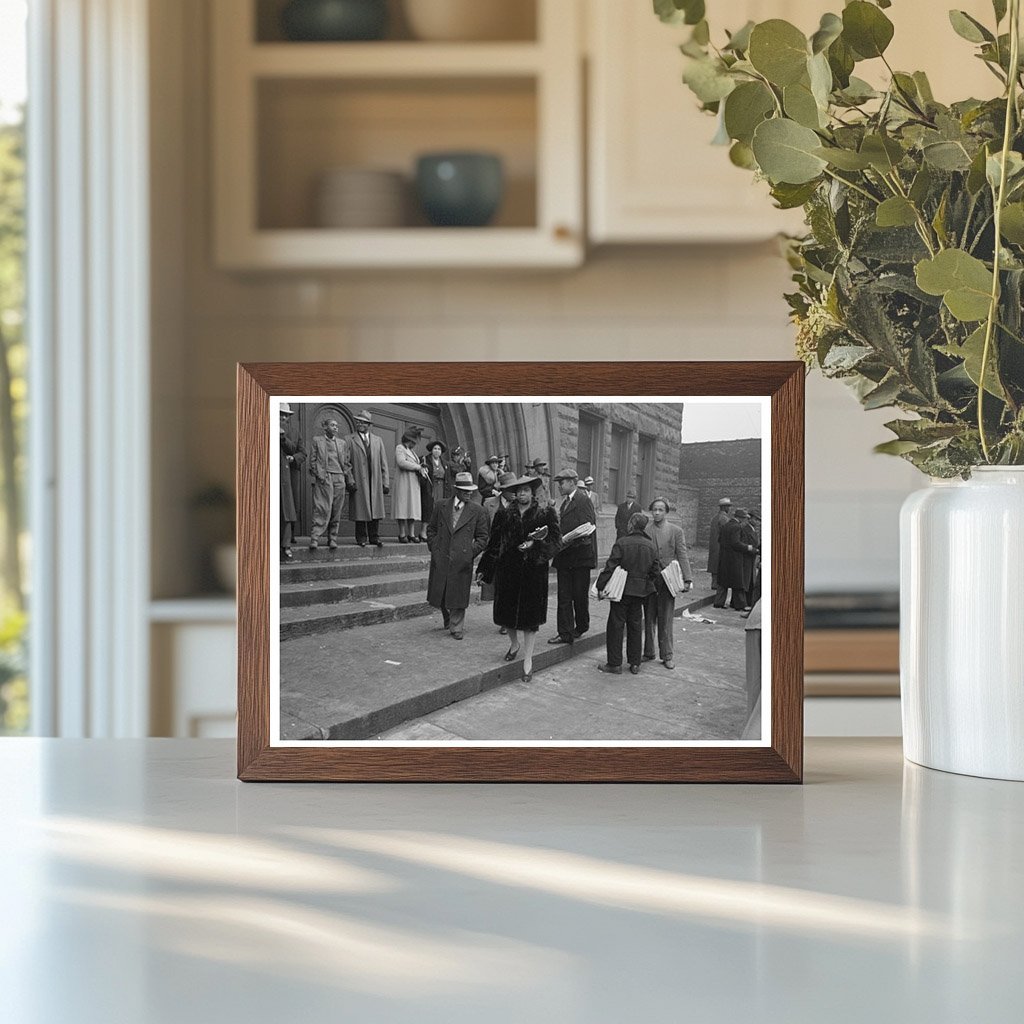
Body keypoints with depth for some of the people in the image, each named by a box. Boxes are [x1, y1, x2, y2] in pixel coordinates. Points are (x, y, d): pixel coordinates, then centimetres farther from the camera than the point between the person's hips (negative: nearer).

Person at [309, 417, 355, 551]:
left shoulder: (342, 443, 19)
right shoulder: (317, 441, 10)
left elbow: (347, 463, 18)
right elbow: (312, 460, 5)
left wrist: (350, 481, 11)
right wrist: (319, 475, -9)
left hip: (339, 479, 4)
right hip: (323, 479, -4)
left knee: (336, 512, 2)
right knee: (322, 510, -14)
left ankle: (332, 540, 8)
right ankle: (315, 539, -16)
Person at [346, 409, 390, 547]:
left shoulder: (378, 440, 16)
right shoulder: (349, 440, 5)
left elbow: (383, 463, 14)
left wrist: (386, 482, 6)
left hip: (375, 482, 3)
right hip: (358, 482, -3)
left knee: (375, 510, 2)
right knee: (361, 510, -3)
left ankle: (374, 537, 8)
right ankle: (361, 538, 3)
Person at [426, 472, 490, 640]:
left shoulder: (477, 511, 2)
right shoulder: (441, 507, 6)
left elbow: (482, 536, 5)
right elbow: (431, 529, 13)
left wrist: (471, 553, -5)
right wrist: (434, 549, 2)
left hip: (462, 560, -2)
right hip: (441, 558, 2)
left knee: (458, 595, -2)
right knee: (439, 593, 10)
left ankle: (456, 627, 9)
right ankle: (447, 619, 36)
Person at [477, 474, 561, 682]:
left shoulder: (545, 513, 0)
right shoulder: (504, 514, 5)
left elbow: (555, 540, -2)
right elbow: (494, 542, 8)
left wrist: (534, 544, -19)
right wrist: (484, 570, 8)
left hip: (534, 569, -2)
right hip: (508, 569, 2)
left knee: (530, 616, -1)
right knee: (507, 610, 9)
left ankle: (528, 661, 4)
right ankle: (514, 644, 38)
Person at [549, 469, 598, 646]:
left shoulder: (584, 501, -10)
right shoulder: (564, 503, 17)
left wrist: (568, 542, -20)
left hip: (580, 555, -7)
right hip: (564, 556, 7)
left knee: (580, 595, 5)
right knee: (564, 596, 2)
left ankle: (581, 627, 20)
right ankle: (565, 633, 2)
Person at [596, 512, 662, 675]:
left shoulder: (621, 543, -13)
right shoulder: (650, 546, 2)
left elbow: (610, 567, -16)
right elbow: (656, 570, 6)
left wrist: (601, 586, -11)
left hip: (622, 589, -5)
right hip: (641, 591, 5)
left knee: (616, 625, 2)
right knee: (635, 626, 13)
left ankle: (615, 663, 2)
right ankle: (635, 663, 16)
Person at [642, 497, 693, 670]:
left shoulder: (676, 531, 2)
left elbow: (683, 556, 0)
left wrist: (687, 579, -8)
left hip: (667, 580, -1)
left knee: (666, 620, 2)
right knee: (648, 618, 8)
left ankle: (667, 655, 9)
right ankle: (648, 653, 18)